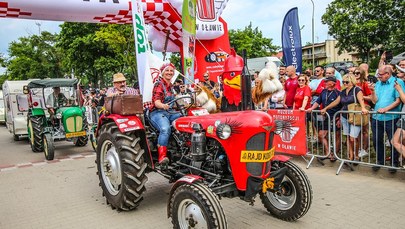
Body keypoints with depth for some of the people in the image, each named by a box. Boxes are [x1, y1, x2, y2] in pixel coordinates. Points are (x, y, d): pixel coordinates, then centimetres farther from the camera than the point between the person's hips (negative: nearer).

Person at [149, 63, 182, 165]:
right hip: (157, 112, -7)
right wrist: (163, 106, -40)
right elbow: (156, 102, -18)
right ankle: (162, 156, -35)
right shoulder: (159, 84, -4)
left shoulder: (171, 86, 19)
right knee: (165, 129, -37)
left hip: (170, 112, 7)